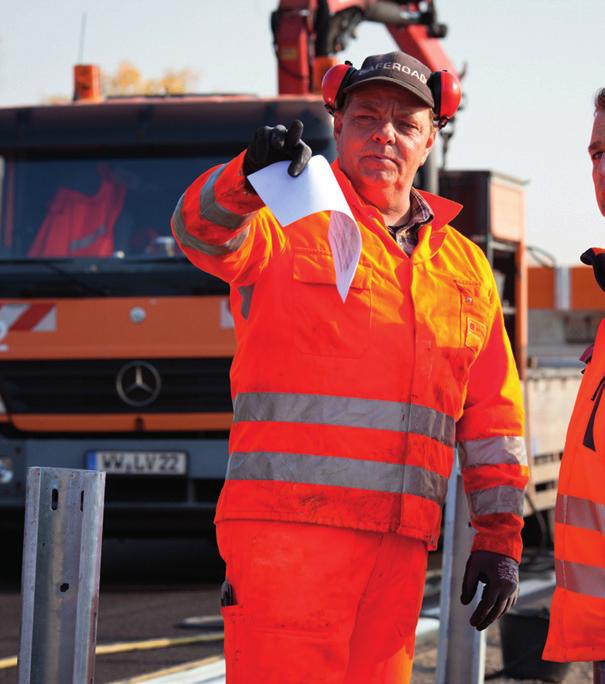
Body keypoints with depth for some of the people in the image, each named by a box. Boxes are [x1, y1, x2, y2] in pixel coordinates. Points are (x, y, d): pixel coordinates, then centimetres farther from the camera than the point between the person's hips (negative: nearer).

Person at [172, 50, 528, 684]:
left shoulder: (464, 266, 19)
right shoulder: (288, 225, 6)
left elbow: (492, 416, 19)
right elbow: (203, 231, -16)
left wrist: (498, 537, 12)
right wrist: (247, 179, -38)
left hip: (399, 546, 5)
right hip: (290, 524, -5)